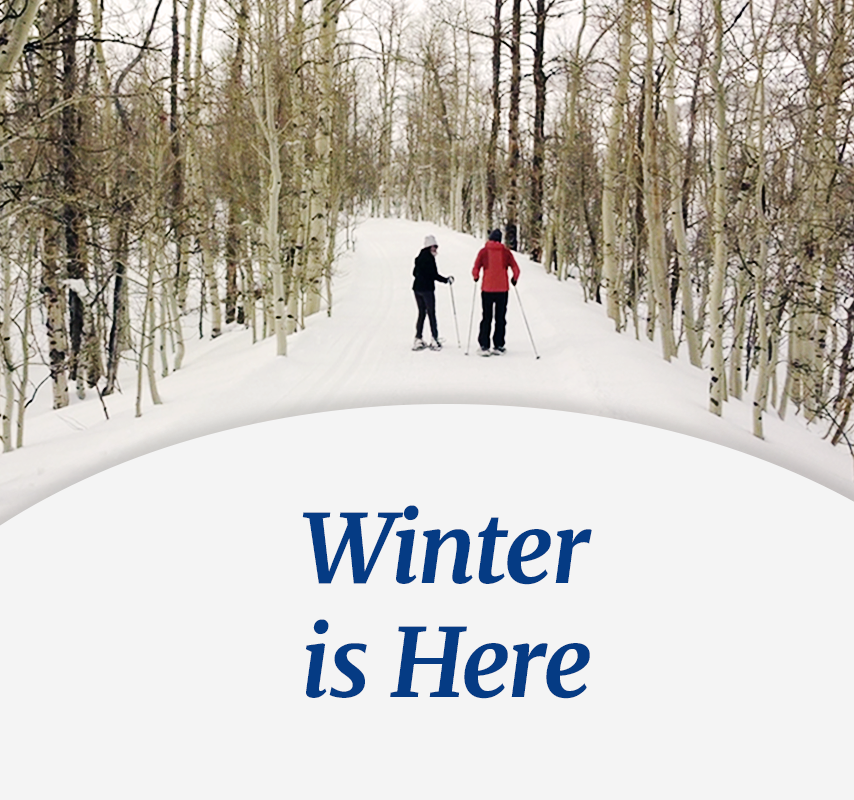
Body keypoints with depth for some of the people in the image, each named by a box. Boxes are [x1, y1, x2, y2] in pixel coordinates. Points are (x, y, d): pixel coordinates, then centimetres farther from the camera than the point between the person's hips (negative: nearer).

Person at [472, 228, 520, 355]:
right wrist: (514, 279, 15)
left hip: (487, 289, 0)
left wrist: (476, 277, 14)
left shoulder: (483, 251, -1)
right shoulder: (506, 252, 0)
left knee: (486, 318, 8)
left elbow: (475, 269, -6)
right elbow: (516, 269, -4)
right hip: (502, 289, 0)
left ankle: (484, 346, 1)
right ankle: (498, 346, 5)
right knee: (500, 318, 9)